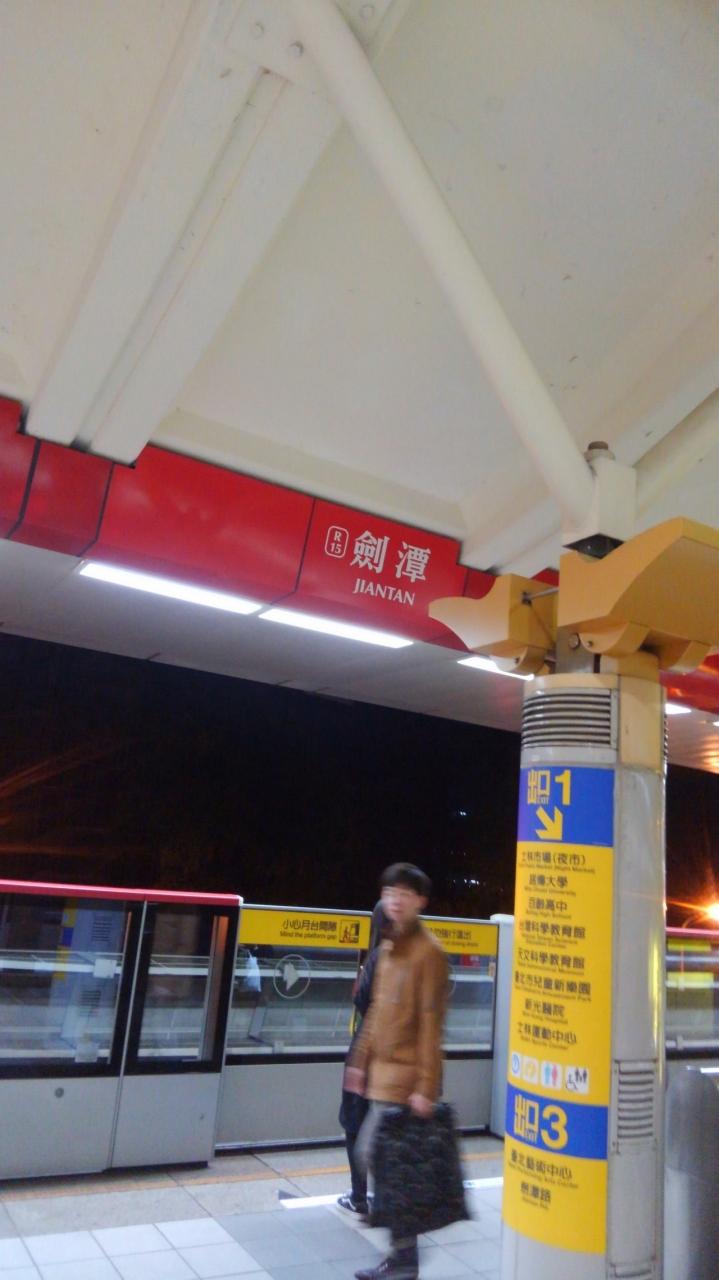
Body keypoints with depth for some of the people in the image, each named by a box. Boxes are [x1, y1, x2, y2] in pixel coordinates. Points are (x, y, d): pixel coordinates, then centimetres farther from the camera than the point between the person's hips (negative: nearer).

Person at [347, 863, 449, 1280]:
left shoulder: (428, 952, -15)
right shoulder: (390, 948, 11)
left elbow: (431, 1024, -17)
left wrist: (426, 1087, -19)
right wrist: (361, 1060, 16)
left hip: (407, 1076, -9)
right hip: (384, 1072, 9)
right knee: (370, 1154, 14)